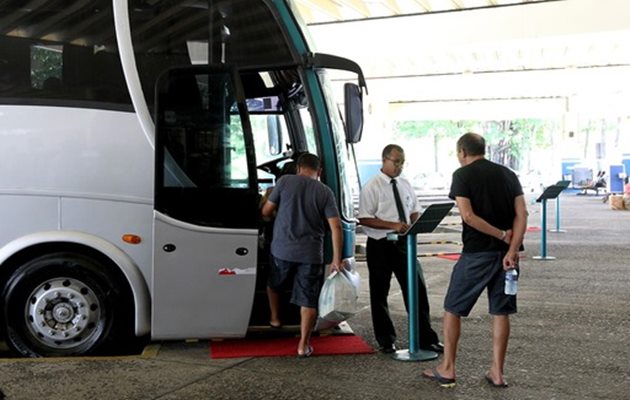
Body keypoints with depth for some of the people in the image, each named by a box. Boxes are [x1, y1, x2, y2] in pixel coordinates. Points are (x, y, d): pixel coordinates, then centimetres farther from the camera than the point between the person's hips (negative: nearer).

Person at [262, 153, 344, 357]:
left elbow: (266, 212, 4)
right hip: (311, 254, 0)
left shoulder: (285, 181, -2)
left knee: (273, 284, 30)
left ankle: (275, 318, 43)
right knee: (308, 301, 8)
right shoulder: (325, 192, 1)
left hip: (282, 249, 0)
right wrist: (337, 260, -3)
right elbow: (336, 226, -7)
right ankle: (304, 345, 9)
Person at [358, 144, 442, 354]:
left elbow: (415, 212, 18)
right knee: (380, 294, 7)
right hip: (380, 245, -4)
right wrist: (393, 225, -23)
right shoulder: (372, 187, -9)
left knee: (416, 289, 3)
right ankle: (386, 340, 22)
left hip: (403, 243, 5)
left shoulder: (405, 185, 9)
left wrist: (415, 224, -5)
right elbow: (364, 219, -14)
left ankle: (426, 338, 13)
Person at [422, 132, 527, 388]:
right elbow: (522, 214, -1)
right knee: (500, 312, 12)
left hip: (476, 252, -5)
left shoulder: (463, 175, -4)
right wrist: (512, 250, -9)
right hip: (506, 252, 5)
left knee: (453, 309, 9)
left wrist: (501, 235, -10)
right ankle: (497, 373, 15)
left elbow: (468, 215, -16)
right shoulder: (508, 174, 10)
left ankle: (447, 369, 14)